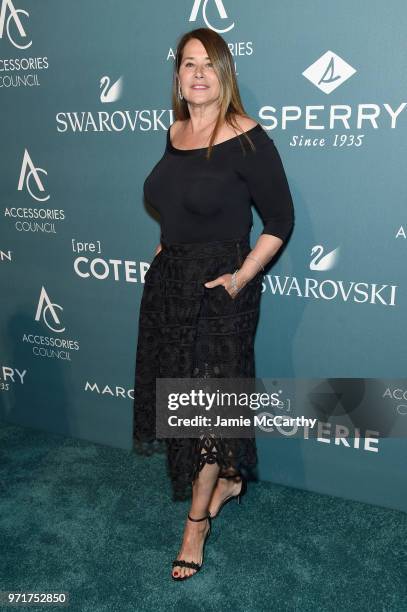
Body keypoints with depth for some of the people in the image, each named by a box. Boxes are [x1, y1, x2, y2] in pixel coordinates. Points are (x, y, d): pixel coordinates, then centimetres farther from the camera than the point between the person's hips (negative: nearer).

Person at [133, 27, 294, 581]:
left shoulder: (246, 139, -13)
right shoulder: (174, 133, 7)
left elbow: (280, 221, -12)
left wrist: (240, 277, -17)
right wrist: (167, 250, 10)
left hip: (219, 288, -7)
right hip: (169, 281, 7)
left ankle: (197, 521, 19)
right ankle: (228, 479, 39)